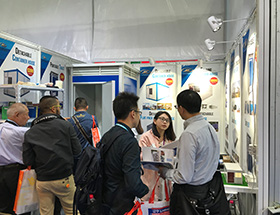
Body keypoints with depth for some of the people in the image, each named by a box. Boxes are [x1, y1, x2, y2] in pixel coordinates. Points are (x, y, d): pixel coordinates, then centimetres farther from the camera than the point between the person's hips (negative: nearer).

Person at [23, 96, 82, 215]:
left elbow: (27, 161, -1)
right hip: (64, 179, -3)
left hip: (42, 181, 3)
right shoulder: (65, 125, -8)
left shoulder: (29, 133, 0)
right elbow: (77, 150, -7)